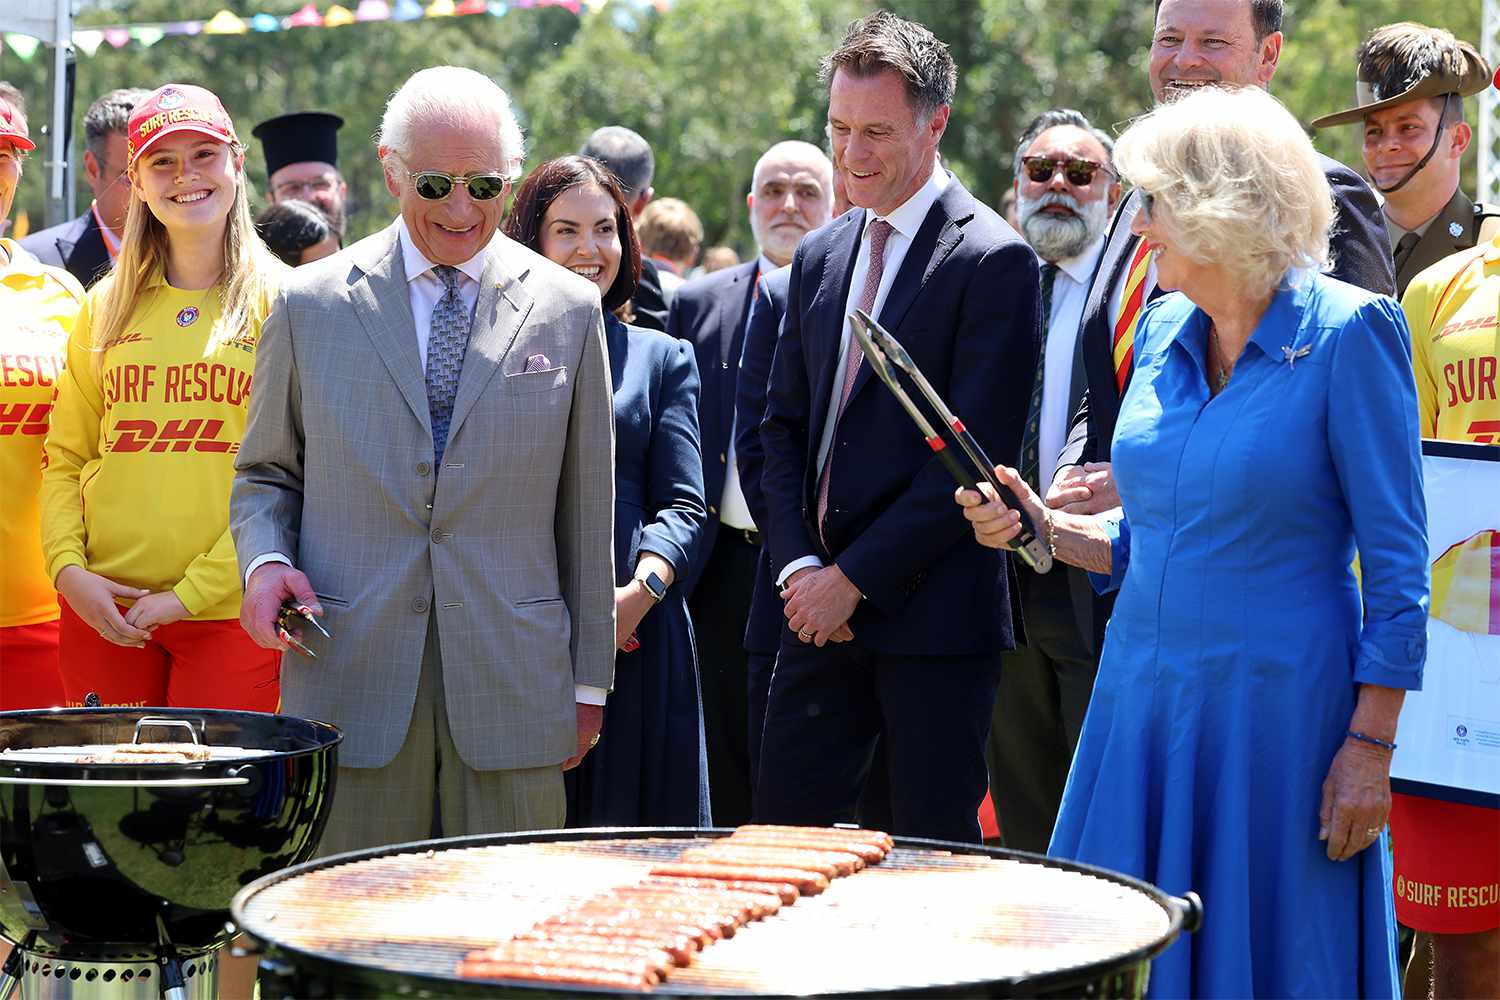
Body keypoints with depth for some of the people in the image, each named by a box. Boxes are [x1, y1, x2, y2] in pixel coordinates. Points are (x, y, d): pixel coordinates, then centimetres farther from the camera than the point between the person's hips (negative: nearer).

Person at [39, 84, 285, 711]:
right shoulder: (106, 307, 13)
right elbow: (66, 457, 14)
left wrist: (190, 593, -12)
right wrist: (68, 569, -3)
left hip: (229, 612, -3)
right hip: (104, 612, 3)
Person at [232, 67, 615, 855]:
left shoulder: (567, 309, 6)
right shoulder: (311, 304, 6)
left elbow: (587, 505, 9)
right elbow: (265, 473, 15)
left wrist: (589, 682, 10)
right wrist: (265, 562, -7)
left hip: (514, 681, 0)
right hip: (353, 670, 0)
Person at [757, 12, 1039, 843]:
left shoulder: (993, 260, -8)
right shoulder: (819, 258, 14)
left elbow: (976, 451, -14)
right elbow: (783, 425, 15)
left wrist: (856, 577, -13)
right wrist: (799, 565, 0)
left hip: (931, 615, -6)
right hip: (822, 608, 6)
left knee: (930, 855, 0)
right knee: (782, 829, 6)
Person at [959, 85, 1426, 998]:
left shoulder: (1346, 333, -10)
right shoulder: (1163, 332, 9)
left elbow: (1397, 562, -10)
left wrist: (1370, 748, -14)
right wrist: (1039, 525, 0)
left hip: (1279, 715, -6)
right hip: (1145, 699, 6)